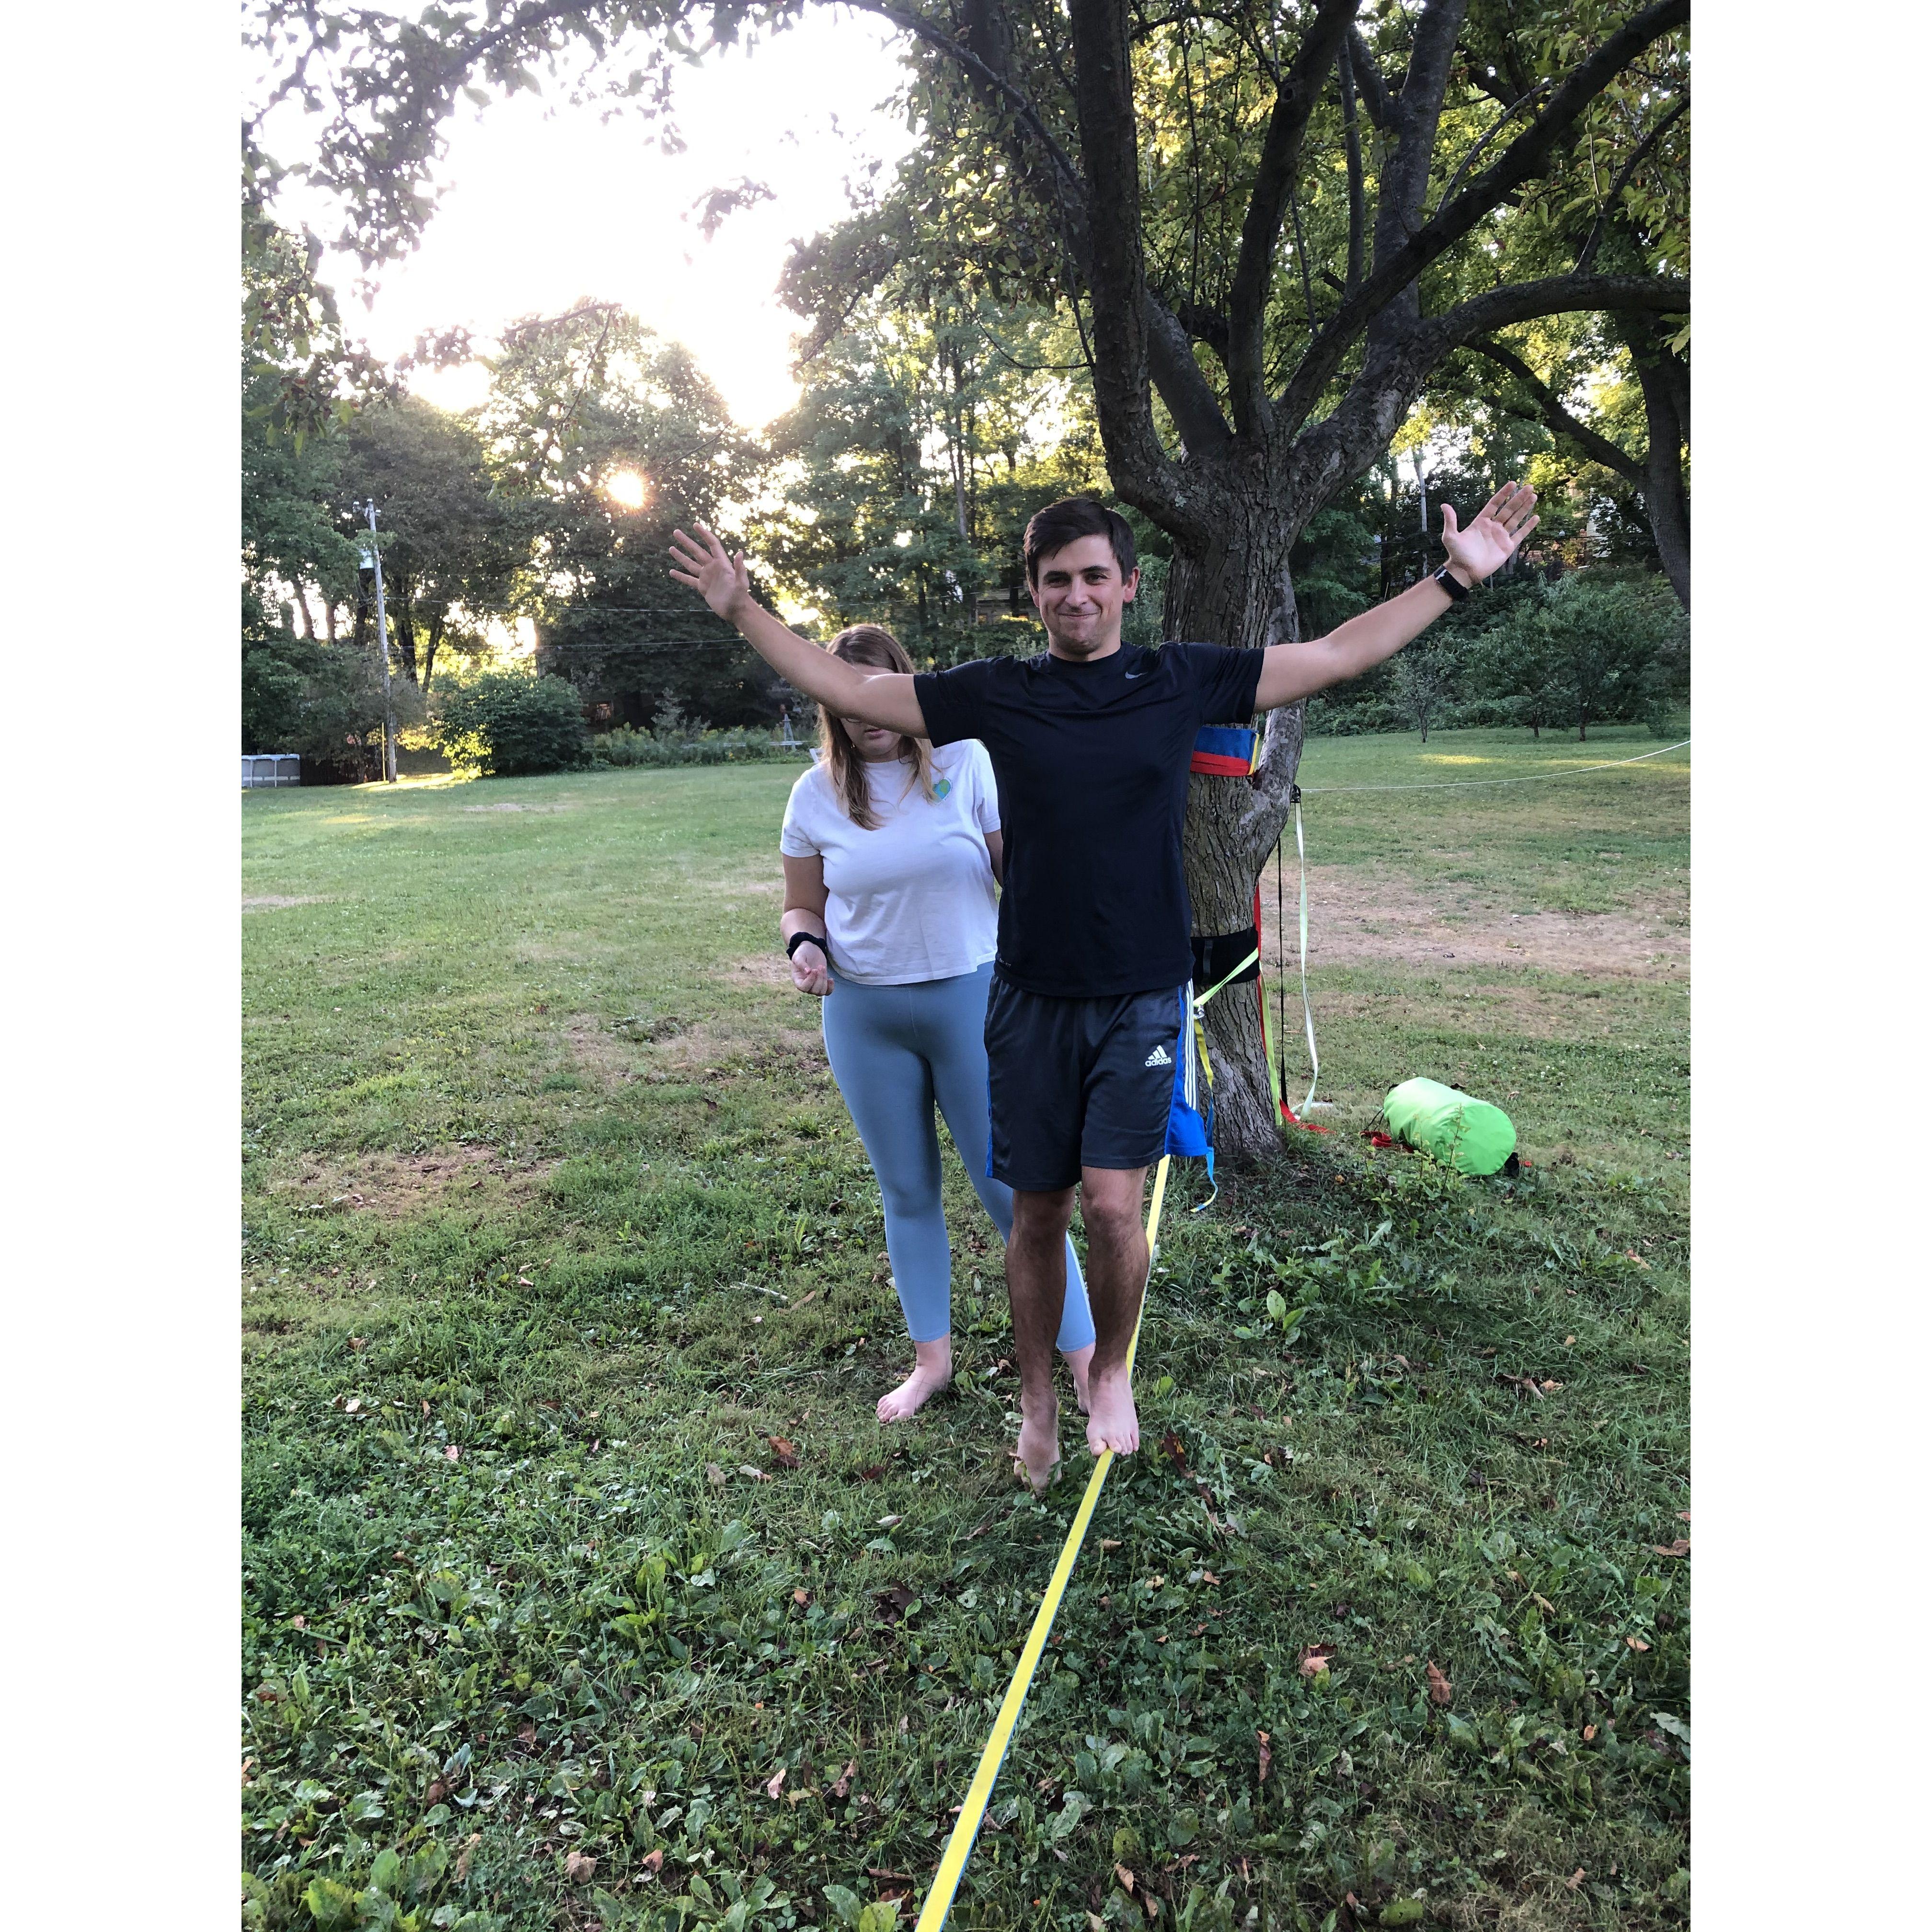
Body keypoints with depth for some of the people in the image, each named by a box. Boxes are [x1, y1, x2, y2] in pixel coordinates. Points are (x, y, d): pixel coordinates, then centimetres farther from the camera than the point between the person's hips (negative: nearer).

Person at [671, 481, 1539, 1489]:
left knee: (1112, 1203, -9)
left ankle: (1111, 1371, 22)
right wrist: (741, 608, 1)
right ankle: (1037, 1402, 31)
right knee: (1036, 1213, 9)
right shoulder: (996, 691, 2)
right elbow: (845, 687, 5)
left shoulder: (1183, 679, 2)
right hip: (1031, 997, 1)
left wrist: (1454, 576, 4)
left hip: (1142, 998, -1)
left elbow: (1340, 654, 6)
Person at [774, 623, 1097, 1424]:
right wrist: (805, 944, -12)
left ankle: (1085, 1360, 15)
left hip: (970, 999, -2)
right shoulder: (816, 794, 1)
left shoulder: (966, 762, -4)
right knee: (906, 1191, 14)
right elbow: (802, 907, 9)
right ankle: (931, 1359, 31)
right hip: (863, 1015, 3)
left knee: (1012, 1185, 1)